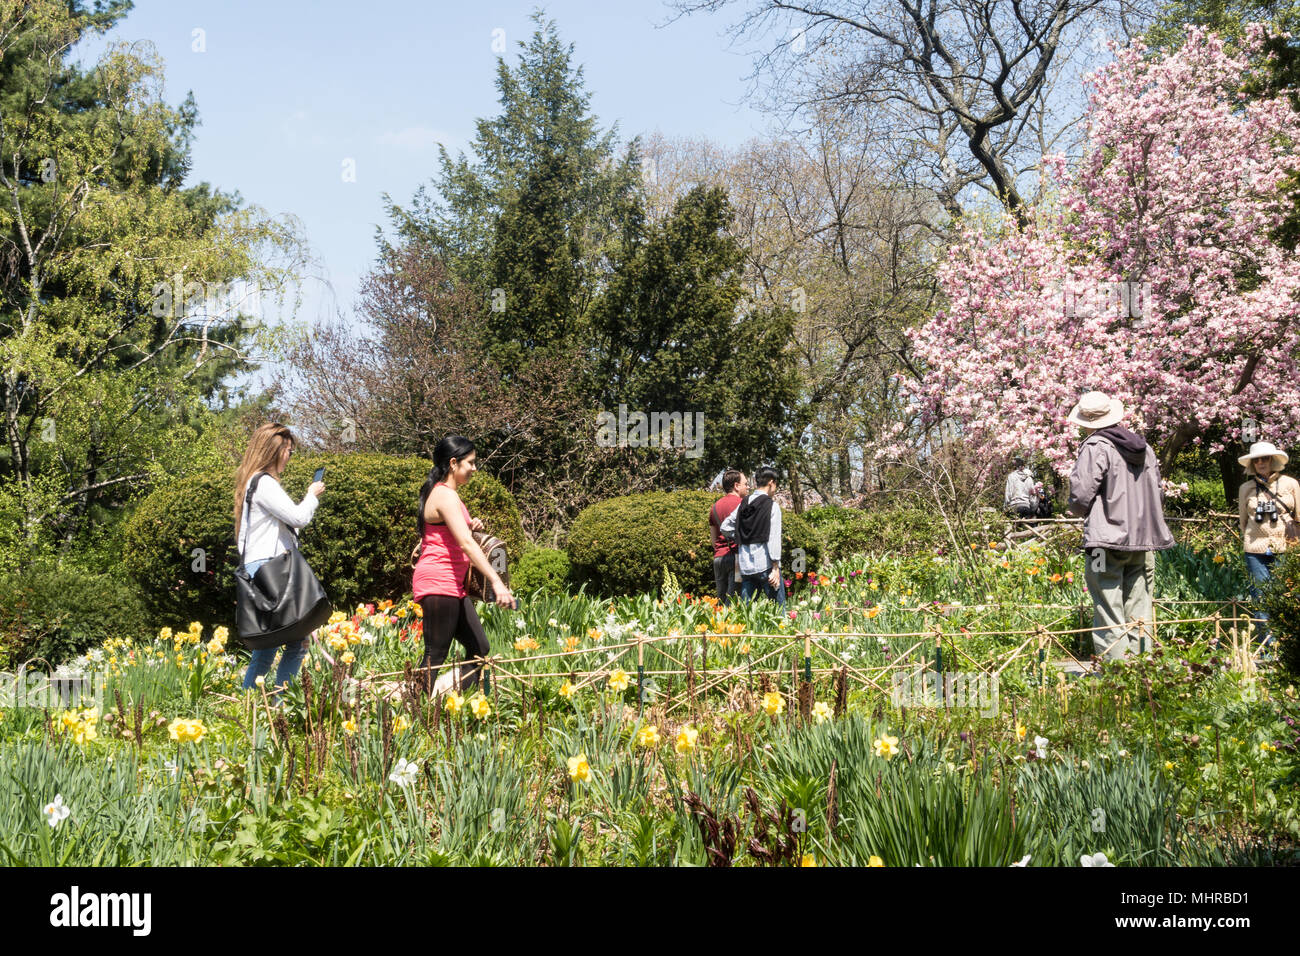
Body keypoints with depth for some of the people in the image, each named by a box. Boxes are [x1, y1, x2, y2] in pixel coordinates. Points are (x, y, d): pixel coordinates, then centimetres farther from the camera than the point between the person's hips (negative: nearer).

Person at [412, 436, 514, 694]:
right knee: (435, 656, -8)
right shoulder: (445, 496, -15)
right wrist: (497, 582, -33)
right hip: (438, 584, -10)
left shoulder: (443, 493, 18)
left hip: (453, 585, 10)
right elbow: (466, 544, -26)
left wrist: (469, 526, 12)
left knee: (479, 649, 7)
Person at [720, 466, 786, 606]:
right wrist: (776, 568, -12)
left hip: (745, 566, 6)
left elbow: (725, 528, 16)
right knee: (778, 608, -1)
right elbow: (773, 538, -12)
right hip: (765, 565, -6)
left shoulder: (744, 504, 11)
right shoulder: (772, 506, -6)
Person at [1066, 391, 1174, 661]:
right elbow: (1156, 495, 18)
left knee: (1109, 617, -4)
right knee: (1138, 618, 9)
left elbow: (1080, 497, -15)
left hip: (1107, 540, -6)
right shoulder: (1144, 447, 13)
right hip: (1144, 540, 6)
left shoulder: (1096, 447, -9)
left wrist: (1081, 511, 7)